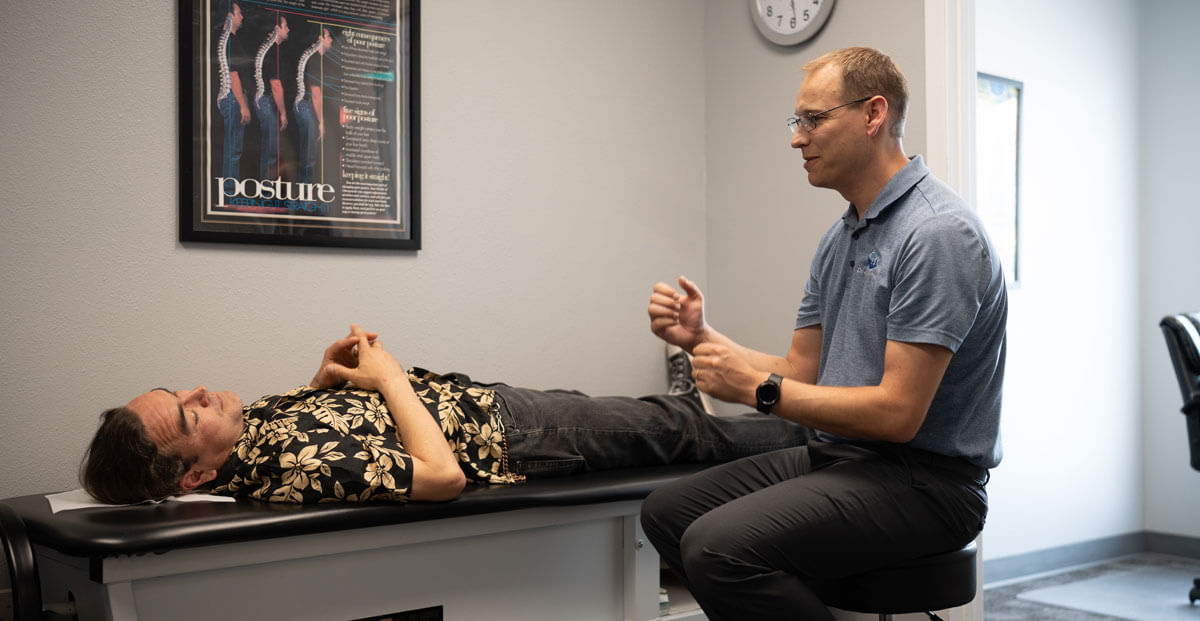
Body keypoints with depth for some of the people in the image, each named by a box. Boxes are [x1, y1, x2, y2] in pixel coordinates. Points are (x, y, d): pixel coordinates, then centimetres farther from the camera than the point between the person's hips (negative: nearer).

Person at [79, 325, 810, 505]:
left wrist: (326, 377, -5)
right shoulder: (295, 467, -36)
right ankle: (805, 435, 33)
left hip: (475, 394, 8)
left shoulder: (252, 421, -8)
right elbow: (442, 474, -35)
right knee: (681, 432, 10)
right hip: (504, 438, -8)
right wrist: (385, 375, -24)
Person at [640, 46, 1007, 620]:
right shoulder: (839, 239, 13)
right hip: (837, 457, 10)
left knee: (720, 546, -27)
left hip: (923, 480, -9)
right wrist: (700, 337, -1)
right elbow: (801, 372, 13)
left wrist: (758, 387, -17)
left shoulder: (936, 233, -18)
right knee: (667, 511, 8)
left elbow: (897, 412, -23)